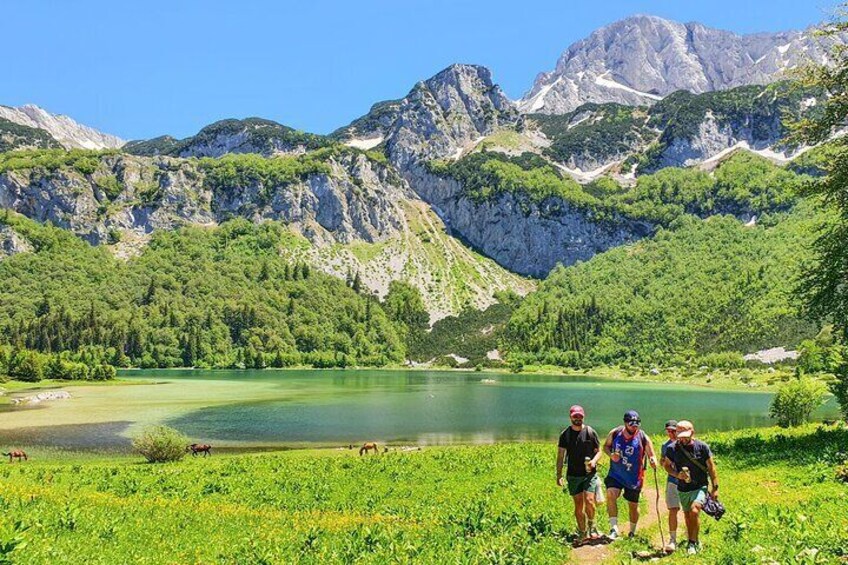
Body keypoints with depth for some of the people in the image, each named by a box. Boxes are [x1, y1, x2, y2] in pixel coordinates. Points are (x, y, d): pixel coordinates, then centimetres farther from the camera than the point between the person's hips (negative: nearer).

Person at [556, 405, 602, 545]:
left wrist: (594, 461, -16)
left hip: (589, 473, -2)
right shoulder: (565, 434, 3)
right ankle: (583, 534, 17)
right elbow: (560, 456, 6)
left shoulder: (590, 432, 0)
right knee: (578, 506, 5)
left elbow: (599, 451, 6)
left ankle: (591, 527, 9)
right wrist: (559, 475, 1)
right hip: (573, 475, 2)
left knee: (589, 501, -16)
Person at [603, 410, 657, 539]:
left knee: (633, 505, 12)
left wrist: (653, 462, -30)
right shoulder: (614, 433, -7)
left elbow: (652, 456, -6)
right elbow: (606, 446, 9)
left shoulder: (643, 438, -12)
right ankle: (614, 528, -20)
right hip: (615, 474, 0)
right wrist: (611, 455, -13)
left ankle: (632, 532, 35)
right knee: (610, 494, -25)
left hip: (634, 478, 0)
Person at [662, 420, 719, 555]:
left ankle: (693, 543, -10)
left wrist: (715, 488, -2)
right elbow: (667, 465, 8)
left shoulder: (702, 447, -11)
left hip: (700, 487, -3)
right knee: (687, 517, 13)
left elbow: (711, 468, -2)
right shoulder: (672, 449, -7)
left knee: (694, 511, -24)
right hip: (682, 490, 3)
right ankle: (693, 543, 33)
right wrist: (677, 474, -11)